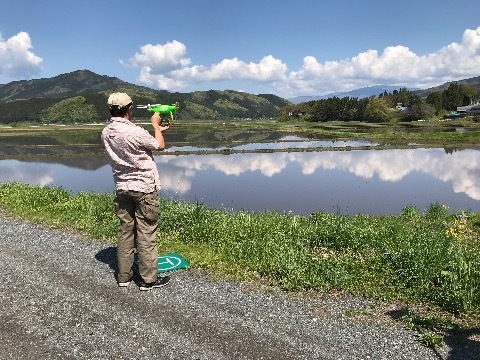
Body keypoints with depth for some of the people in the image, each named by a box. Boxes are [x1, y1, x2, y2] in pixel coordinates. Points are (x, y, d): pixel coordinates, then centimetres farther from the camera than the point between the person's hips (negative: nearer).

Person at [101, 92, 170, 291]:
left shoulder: (106, 133, 1)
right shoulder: (135, 132, -21)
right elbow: (160, 145, -3)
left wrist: (156, 130, 23)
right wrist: (155, 125, 12)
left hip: (122, 188, 7)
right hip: (143, 188, -7)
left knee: (125, 231, 13)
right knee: (146, 234, 1)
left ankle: (124, 276, 22)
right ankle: (149, 279, 10)